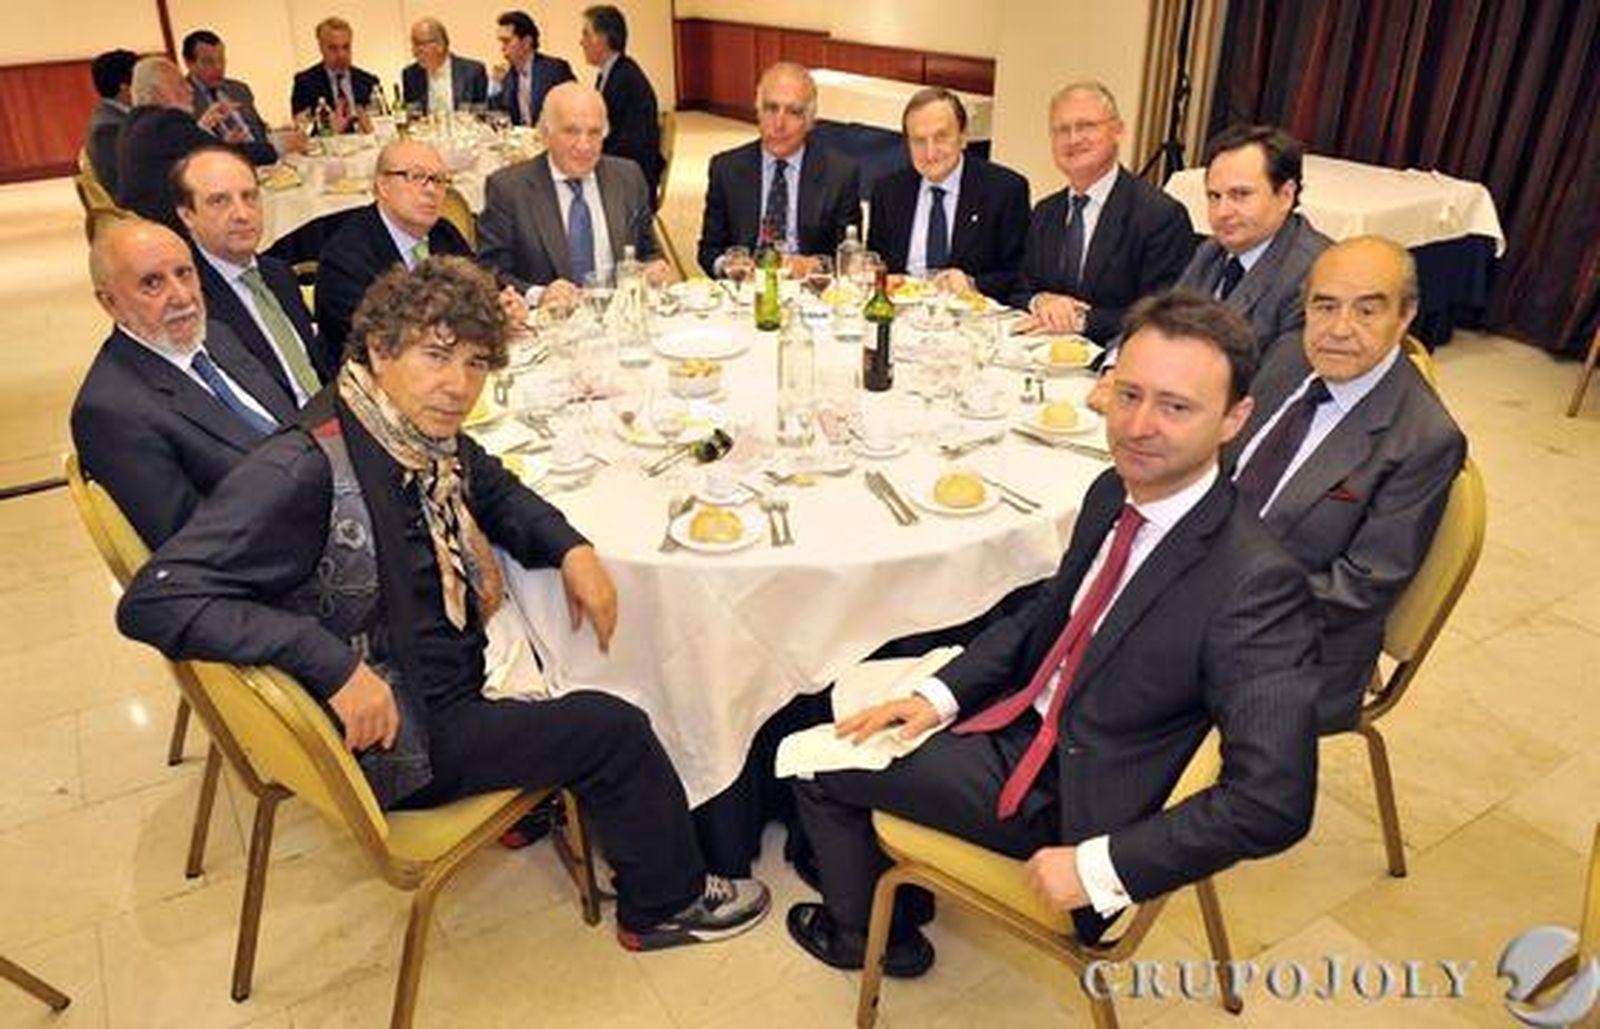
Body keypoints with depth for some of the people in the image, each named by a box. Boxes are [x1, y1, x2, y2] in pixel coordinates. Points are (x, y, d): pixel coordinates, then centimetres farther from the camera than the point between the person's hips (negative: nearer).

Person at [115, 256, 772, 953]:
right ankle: (668, 905, 17)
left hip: (457, 679, 8)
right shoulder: (306, 470, -28)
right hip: (392, 736, -8)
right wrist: (335, 664, -37)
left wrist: (572, 550, -3)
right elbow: (153, 599, -31)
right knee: (612, 730, -7)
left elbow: (495, 490, 15)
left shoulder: (427, 436, -5)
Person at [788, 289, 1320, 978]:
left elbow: (1274, 803, -29)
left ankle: (868, 936, 33)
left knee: (812, 760, 2)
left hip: (1068, 792, -7)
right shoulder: (1113, 494, -4)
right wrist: (937, 696, -1)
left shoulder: (1256, 586, -29)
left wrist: (1099, 867, -23)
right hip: (1028, 713, 7)